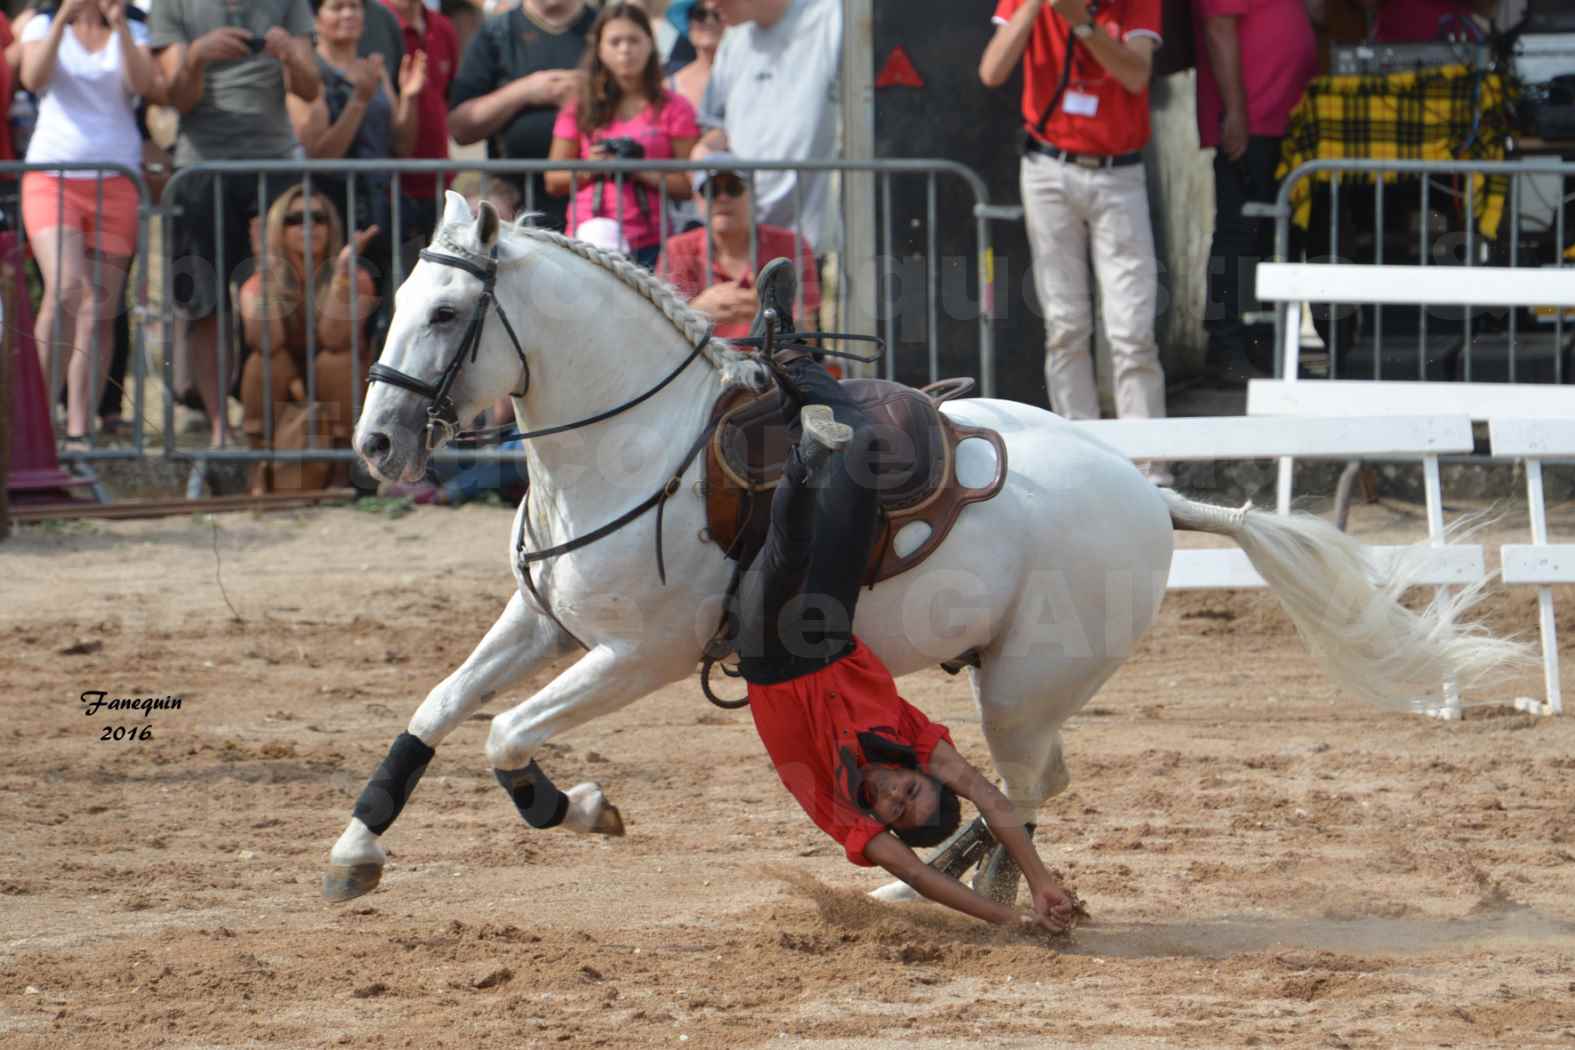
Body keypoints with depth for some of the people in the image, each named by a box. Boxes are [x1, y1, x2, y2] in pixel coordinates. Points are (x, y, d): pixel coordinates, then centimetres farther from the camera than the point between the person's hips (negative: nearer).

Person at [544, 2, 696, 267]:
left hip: (650, 245, -1)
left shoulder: (673, 109, 6)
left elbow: (688, 185, 0)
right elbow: (553, 182, 12)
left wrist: (644, 173, -14)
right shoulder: (580, 111, 12)